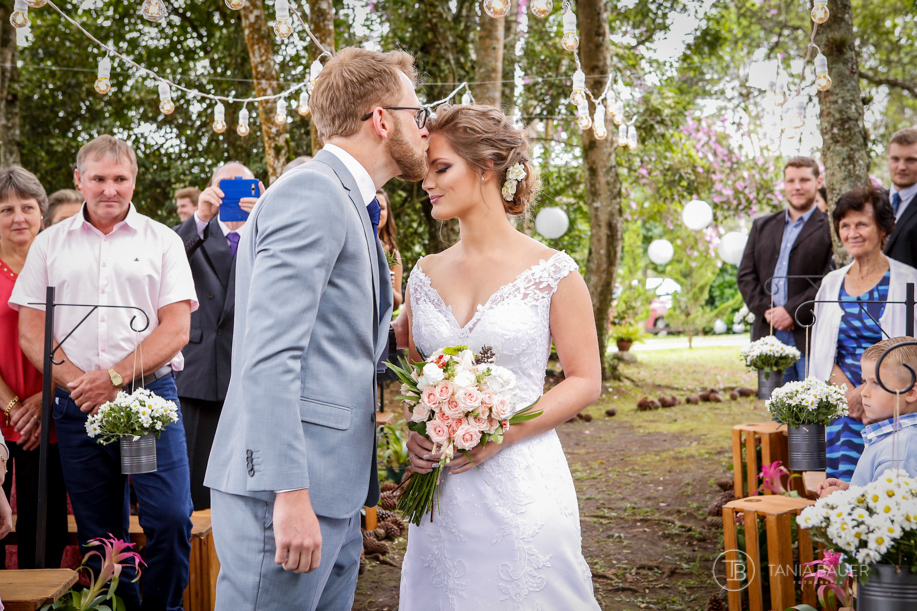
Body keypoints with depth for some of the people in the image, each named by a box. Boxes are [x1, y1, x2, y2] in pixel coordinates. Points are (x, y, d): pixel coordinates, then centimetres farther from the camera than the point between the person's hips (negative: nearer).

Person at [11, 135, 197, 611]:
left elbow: (177, 328, -1)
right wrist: (78, 384, -9)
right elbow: (31, 331, 6)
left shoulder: (162, 241, 7)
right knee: (98, 534, 7)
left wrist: (114, 377, -11)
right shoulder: (50, 244, 12)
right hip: (78, 406, 2)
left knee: (171, 520, -9)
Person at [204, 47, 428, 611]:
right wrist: (291, 495, -23)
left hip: (335, 493, 10)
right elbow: (269, 355, -20)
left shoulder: (349, 205, 20)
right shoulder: (311, 193, -12)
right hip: (286, 493, -9)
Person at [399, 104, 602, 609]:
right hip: (440, 487, 4)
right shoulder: (425, 275, 8)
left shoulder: (552, 273, -5)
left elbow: (585, 381, -5)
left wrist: (503, 433, -15)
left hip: (521, 485, -4)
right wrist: (412, 432, -5)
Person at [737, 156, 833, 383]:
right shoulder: (762, 226, 19)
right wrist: (765, 310, -5)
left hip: (810, 334, -4)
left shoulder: (830, 228, 2)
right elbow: (746, 275, 12)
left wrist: (792, 311, -14)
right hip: (769, 335, 4)